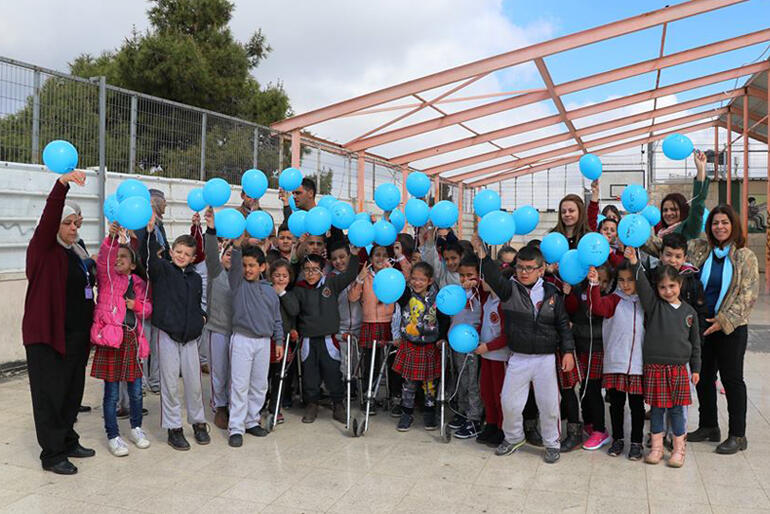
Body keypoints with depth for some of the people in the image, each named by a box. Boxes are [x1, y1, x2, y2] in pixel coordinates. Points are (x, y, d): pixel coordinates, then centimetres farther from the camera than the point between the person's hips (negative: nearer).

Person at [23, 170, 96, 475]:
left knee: (72, 392, 15)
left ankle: (68, 442, 29)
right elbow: (48, 217, -25)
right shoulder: (44, 250, -7)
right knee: (50, 394, 1)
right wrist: (62, 185, -40)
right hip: (48, 336, -7)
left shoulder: (77, 253, 14)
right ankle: (52, 454, 11)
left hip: (76, 336, 7)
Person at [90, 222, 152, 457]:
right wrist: (111, 238, -35)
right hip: (111, 339, -4)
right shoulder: (106, 276, 0)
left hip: (132, 338, 4)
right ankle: (113, 437, 16)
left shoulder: (139, 283, 11)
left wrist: (137, 305, -4)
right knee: (112, 393, 2)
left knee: (136, 390, 12)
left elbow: (148, 307, 17)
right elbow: (104, 258, -20)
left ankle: (136, 429, 31)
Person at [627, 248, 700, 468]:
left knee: (676, 409, 8)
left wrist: (696, 369, 12)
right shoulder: (653, 304, 0)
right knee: (656, 408, 7)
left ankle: (679, 449, 22)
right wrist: (634, 262, -31)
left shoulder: (689, 311, 6)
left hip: (679, 367, 1)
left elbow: (695, 342, 12)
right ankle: (656, 447, 21)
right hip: (654, 366, -1)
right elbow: (642, 285, -18)